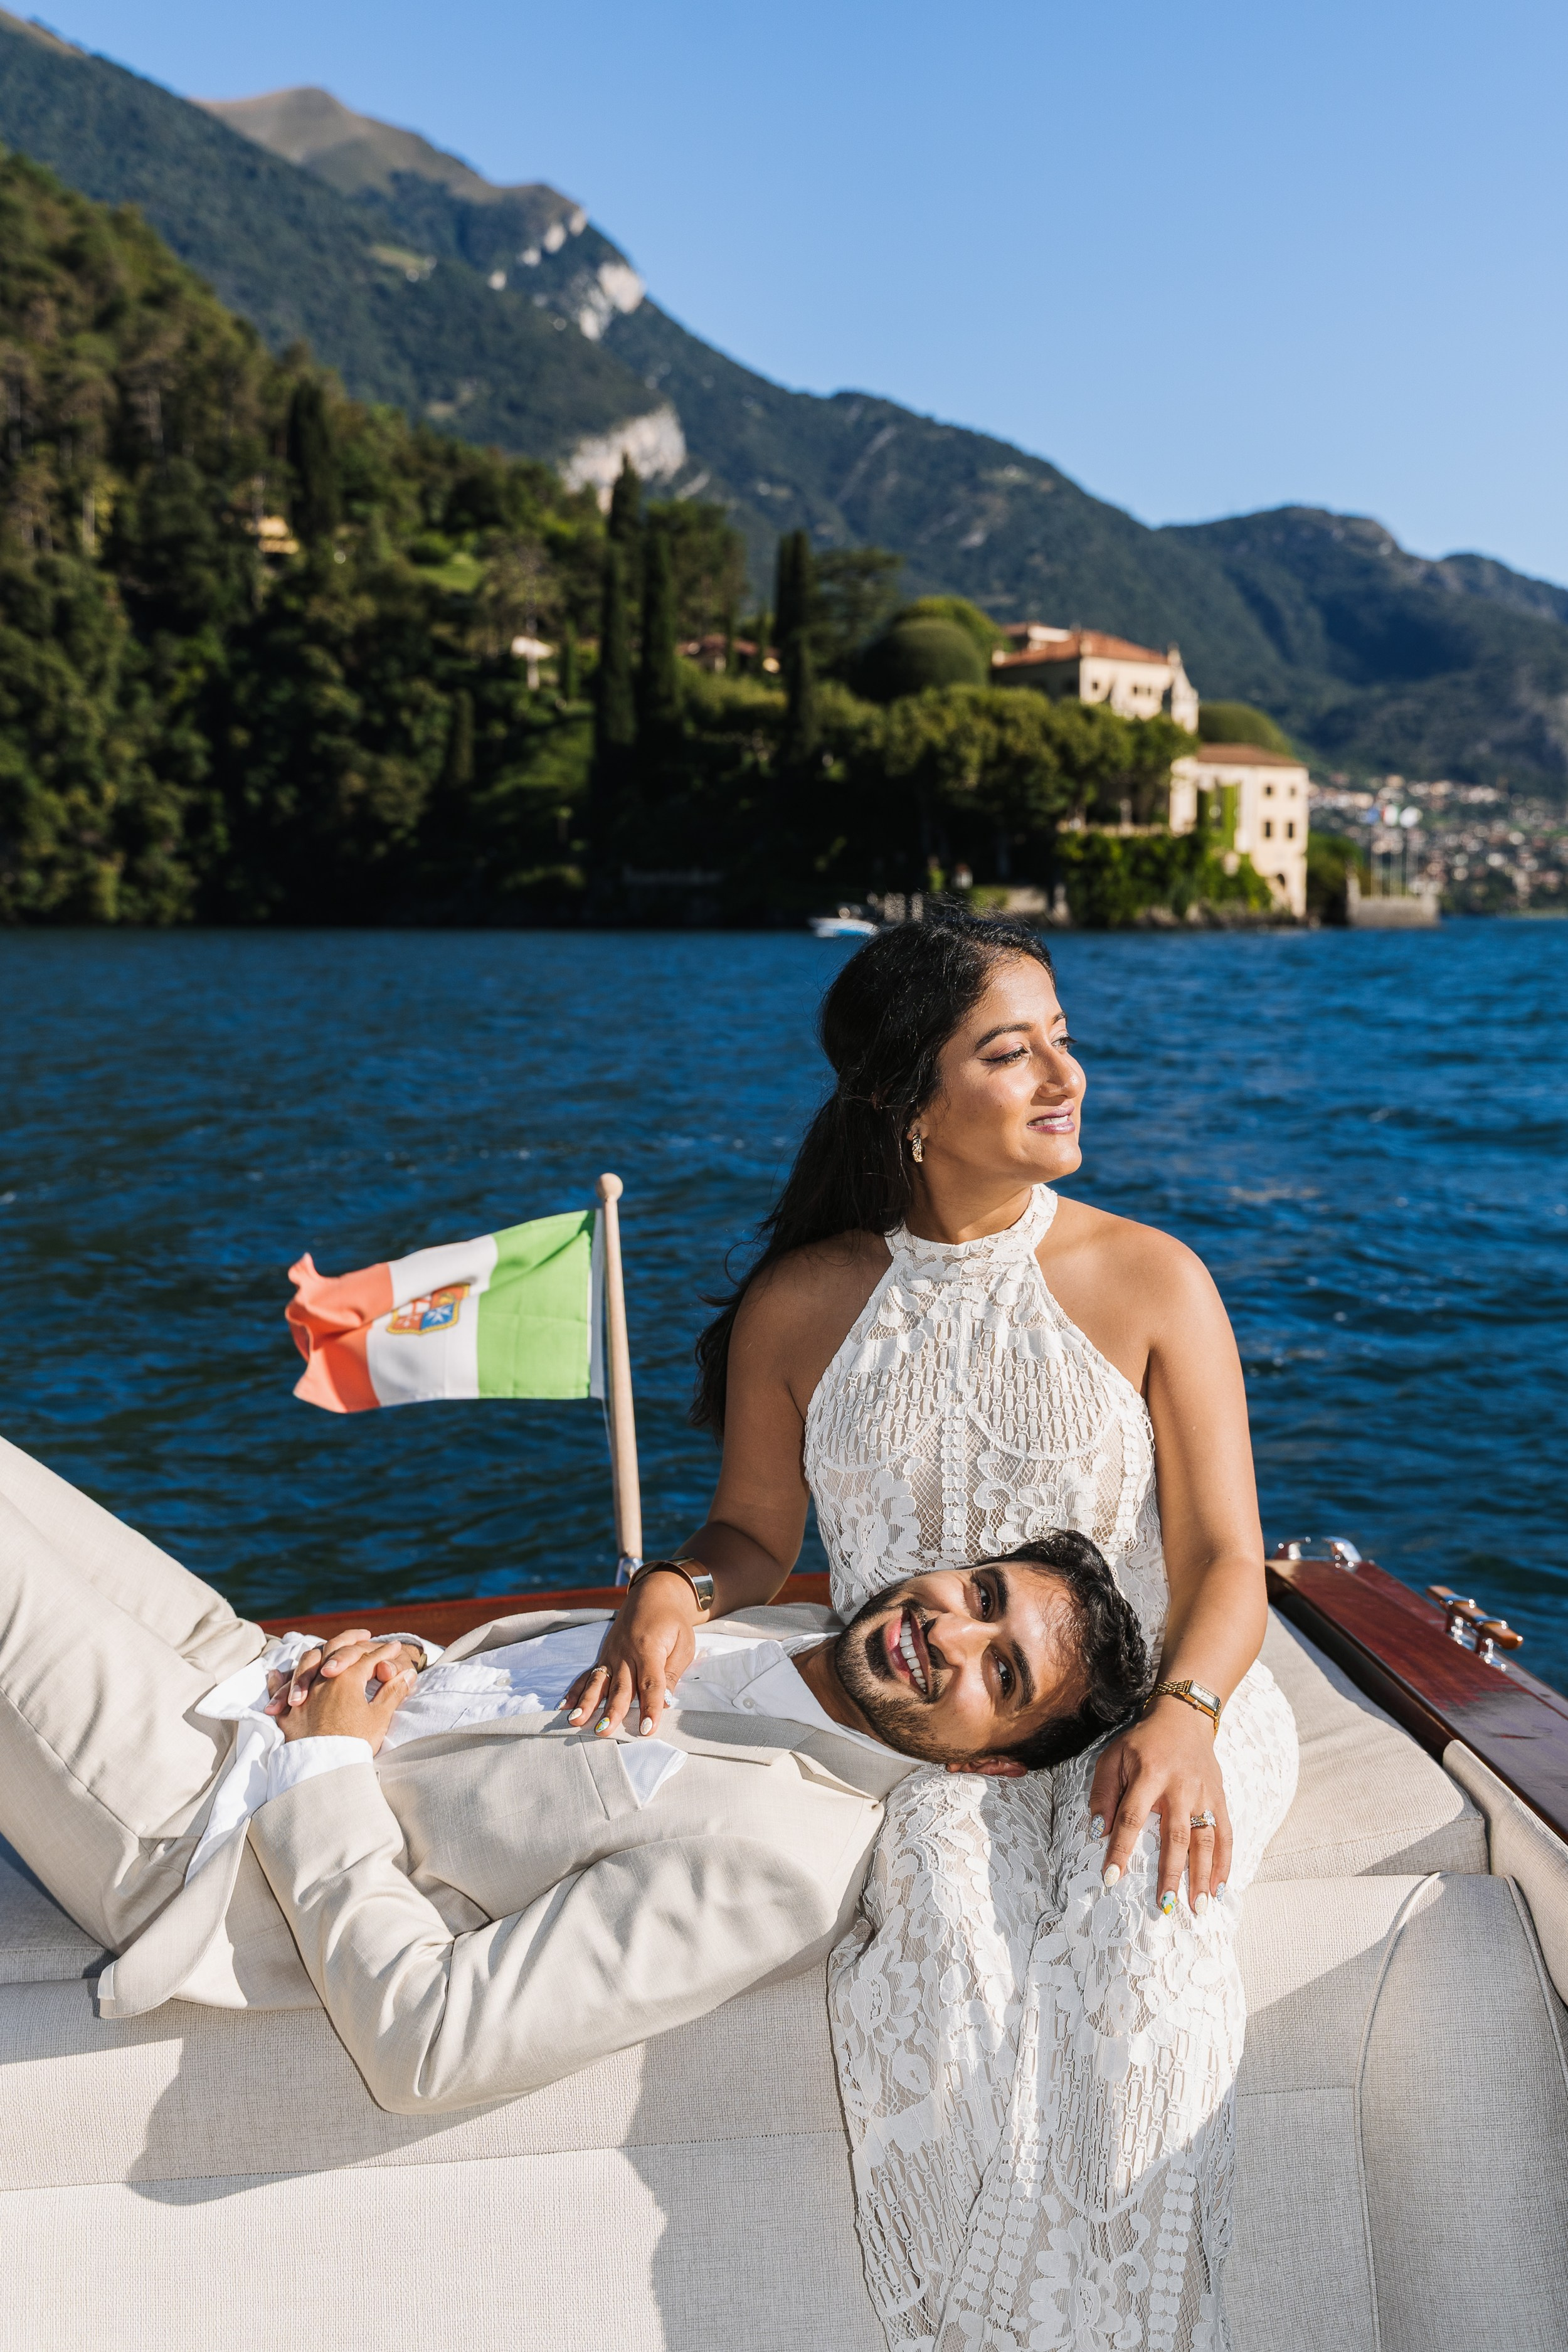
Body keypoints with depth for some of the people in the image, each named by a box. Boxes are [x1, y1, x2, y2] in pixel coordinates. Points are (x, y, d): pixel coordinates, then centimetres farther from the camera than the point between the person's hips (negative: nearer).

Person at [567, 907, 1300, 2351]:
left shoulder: (1151, 1281, -2)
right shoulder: (803, 1304, 2)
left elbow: (1225, 1560, -4)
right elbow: (756, 1531, 12)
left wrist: (1181, 1716, -24)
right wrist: (673, 1592, -11)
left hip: (1131, 1720, 0)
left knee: (1126, 1932, -29)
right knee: (940, 1944, -28)